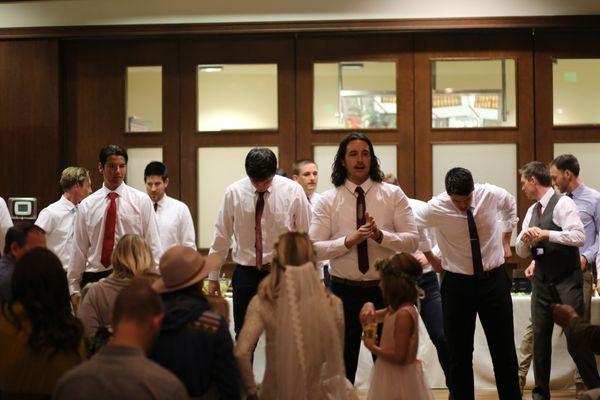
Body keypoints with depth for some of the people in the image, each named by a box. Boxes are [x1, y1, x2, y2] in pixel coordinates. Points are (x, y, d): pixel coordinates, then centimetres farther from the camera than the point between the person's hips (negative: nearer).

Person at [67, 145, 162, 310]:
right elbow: (79, 249, 10)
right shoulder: (86, 205, 9)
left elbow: (153, 244, 2)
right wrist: (74, 288, 8)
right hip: (94, 277, 2)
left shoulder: (142, 200, 4)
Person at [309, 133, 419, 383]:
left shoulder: (393, 195, 0)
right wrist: (350, 241, -22)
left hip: (384, 289, 1)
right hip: (344, 290, 0)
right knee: (343, 365, 11)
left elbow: (412, 241, -6)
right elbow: (314, 249, -9)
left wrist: (379, 235, -22)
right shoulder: (327, 201, -2)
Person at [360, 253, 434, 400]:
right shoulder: (395, 309, 4)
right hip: (391, 376, 9)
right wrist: (369, 307, -4)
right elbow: (372, 317, 19)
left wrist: (372, 347, -14)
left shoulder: (404, 314, -24)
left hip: (399, 379, -9)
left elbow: (399, 357, -26)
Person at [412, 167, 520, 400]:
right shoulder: (435, 208, -16)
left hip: (494, 280, 1)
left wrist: (505, 240, 14)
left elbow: (511, 205, 15)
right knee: (459, 354, 6)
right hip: (457, 284, -1)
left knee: (504, 351, 8)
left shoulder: (492, 195, -10)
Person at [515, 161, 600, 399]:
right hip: (541, 281, 7)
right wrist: (525, 240, -6)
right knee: (540, 338, 9)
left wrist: (546, 234, -24)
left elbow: (579, 237, -21)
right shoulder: (532, 211, 13)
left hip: (566, 281, -7)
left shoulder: (563, 203, -9)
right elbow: (521, 251, 15)